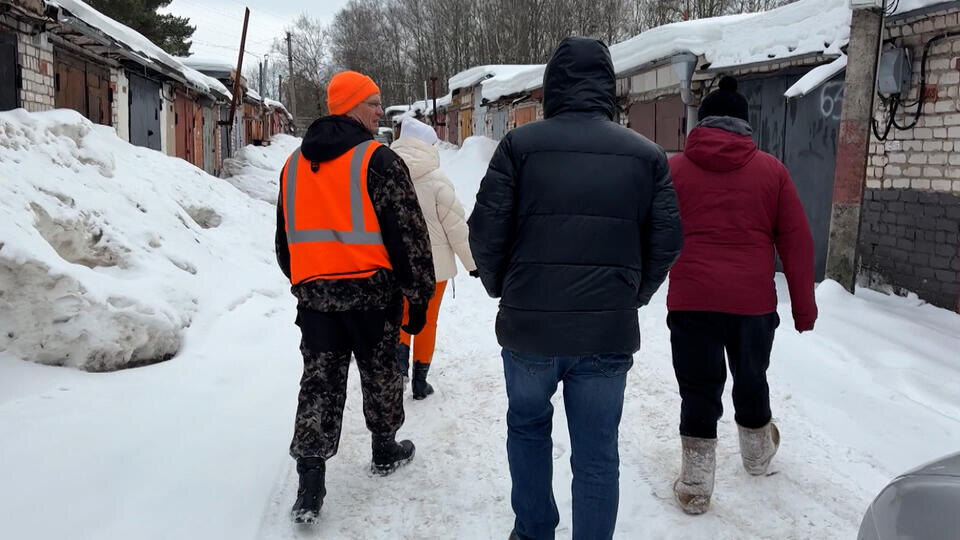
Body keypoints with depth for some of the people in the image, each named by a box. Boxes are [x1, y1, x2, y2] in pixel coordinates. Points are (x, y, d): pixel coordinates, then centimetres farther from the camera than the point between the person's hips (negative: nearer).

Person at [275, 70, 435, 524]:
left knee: (319, 381, 6)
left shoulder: (294, 165, 12)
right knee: (379, 371, 14)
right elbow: (407, 232, -12)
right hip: (370, 288, -5)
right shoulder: (378, 160, -9)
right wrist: (419, 295, -4)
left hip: (313, 291, 5)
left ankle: (310, 485, 2)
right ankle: (385, 451, 33)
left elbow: (285, 237, 19)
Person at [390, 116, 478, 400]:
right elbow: (456, 227, -12)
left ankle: (400, 347, -2)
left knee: (401, 312, 24)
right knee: (427, 321, 12)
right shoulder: (436, 181, -16)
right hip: (433, 263, -2)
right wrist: (472, 262, 1)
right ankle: (420, 380, 19)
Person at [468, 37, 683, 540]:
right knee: (597, 455, 12)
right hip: (609, 334, 1)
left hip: (528, 327, 0)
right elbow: (666, 241, 3)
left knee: (527, 428, 24)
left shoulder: (520, 144, -5)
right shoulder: (647, 155, 3)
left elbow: (486, 233, -6)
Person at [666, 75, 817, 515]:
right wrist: (804, 307, 10)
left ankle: (695, 486, 13)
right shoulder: (771, 170, 5)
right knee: (751, 379, 23)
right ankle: (758, 453, 45)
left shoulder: (674, 169, 2)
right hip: (754, 301, 2)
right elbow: (797, 243, 4)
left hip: (691, 300, -2)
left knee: (698, 391, 8)